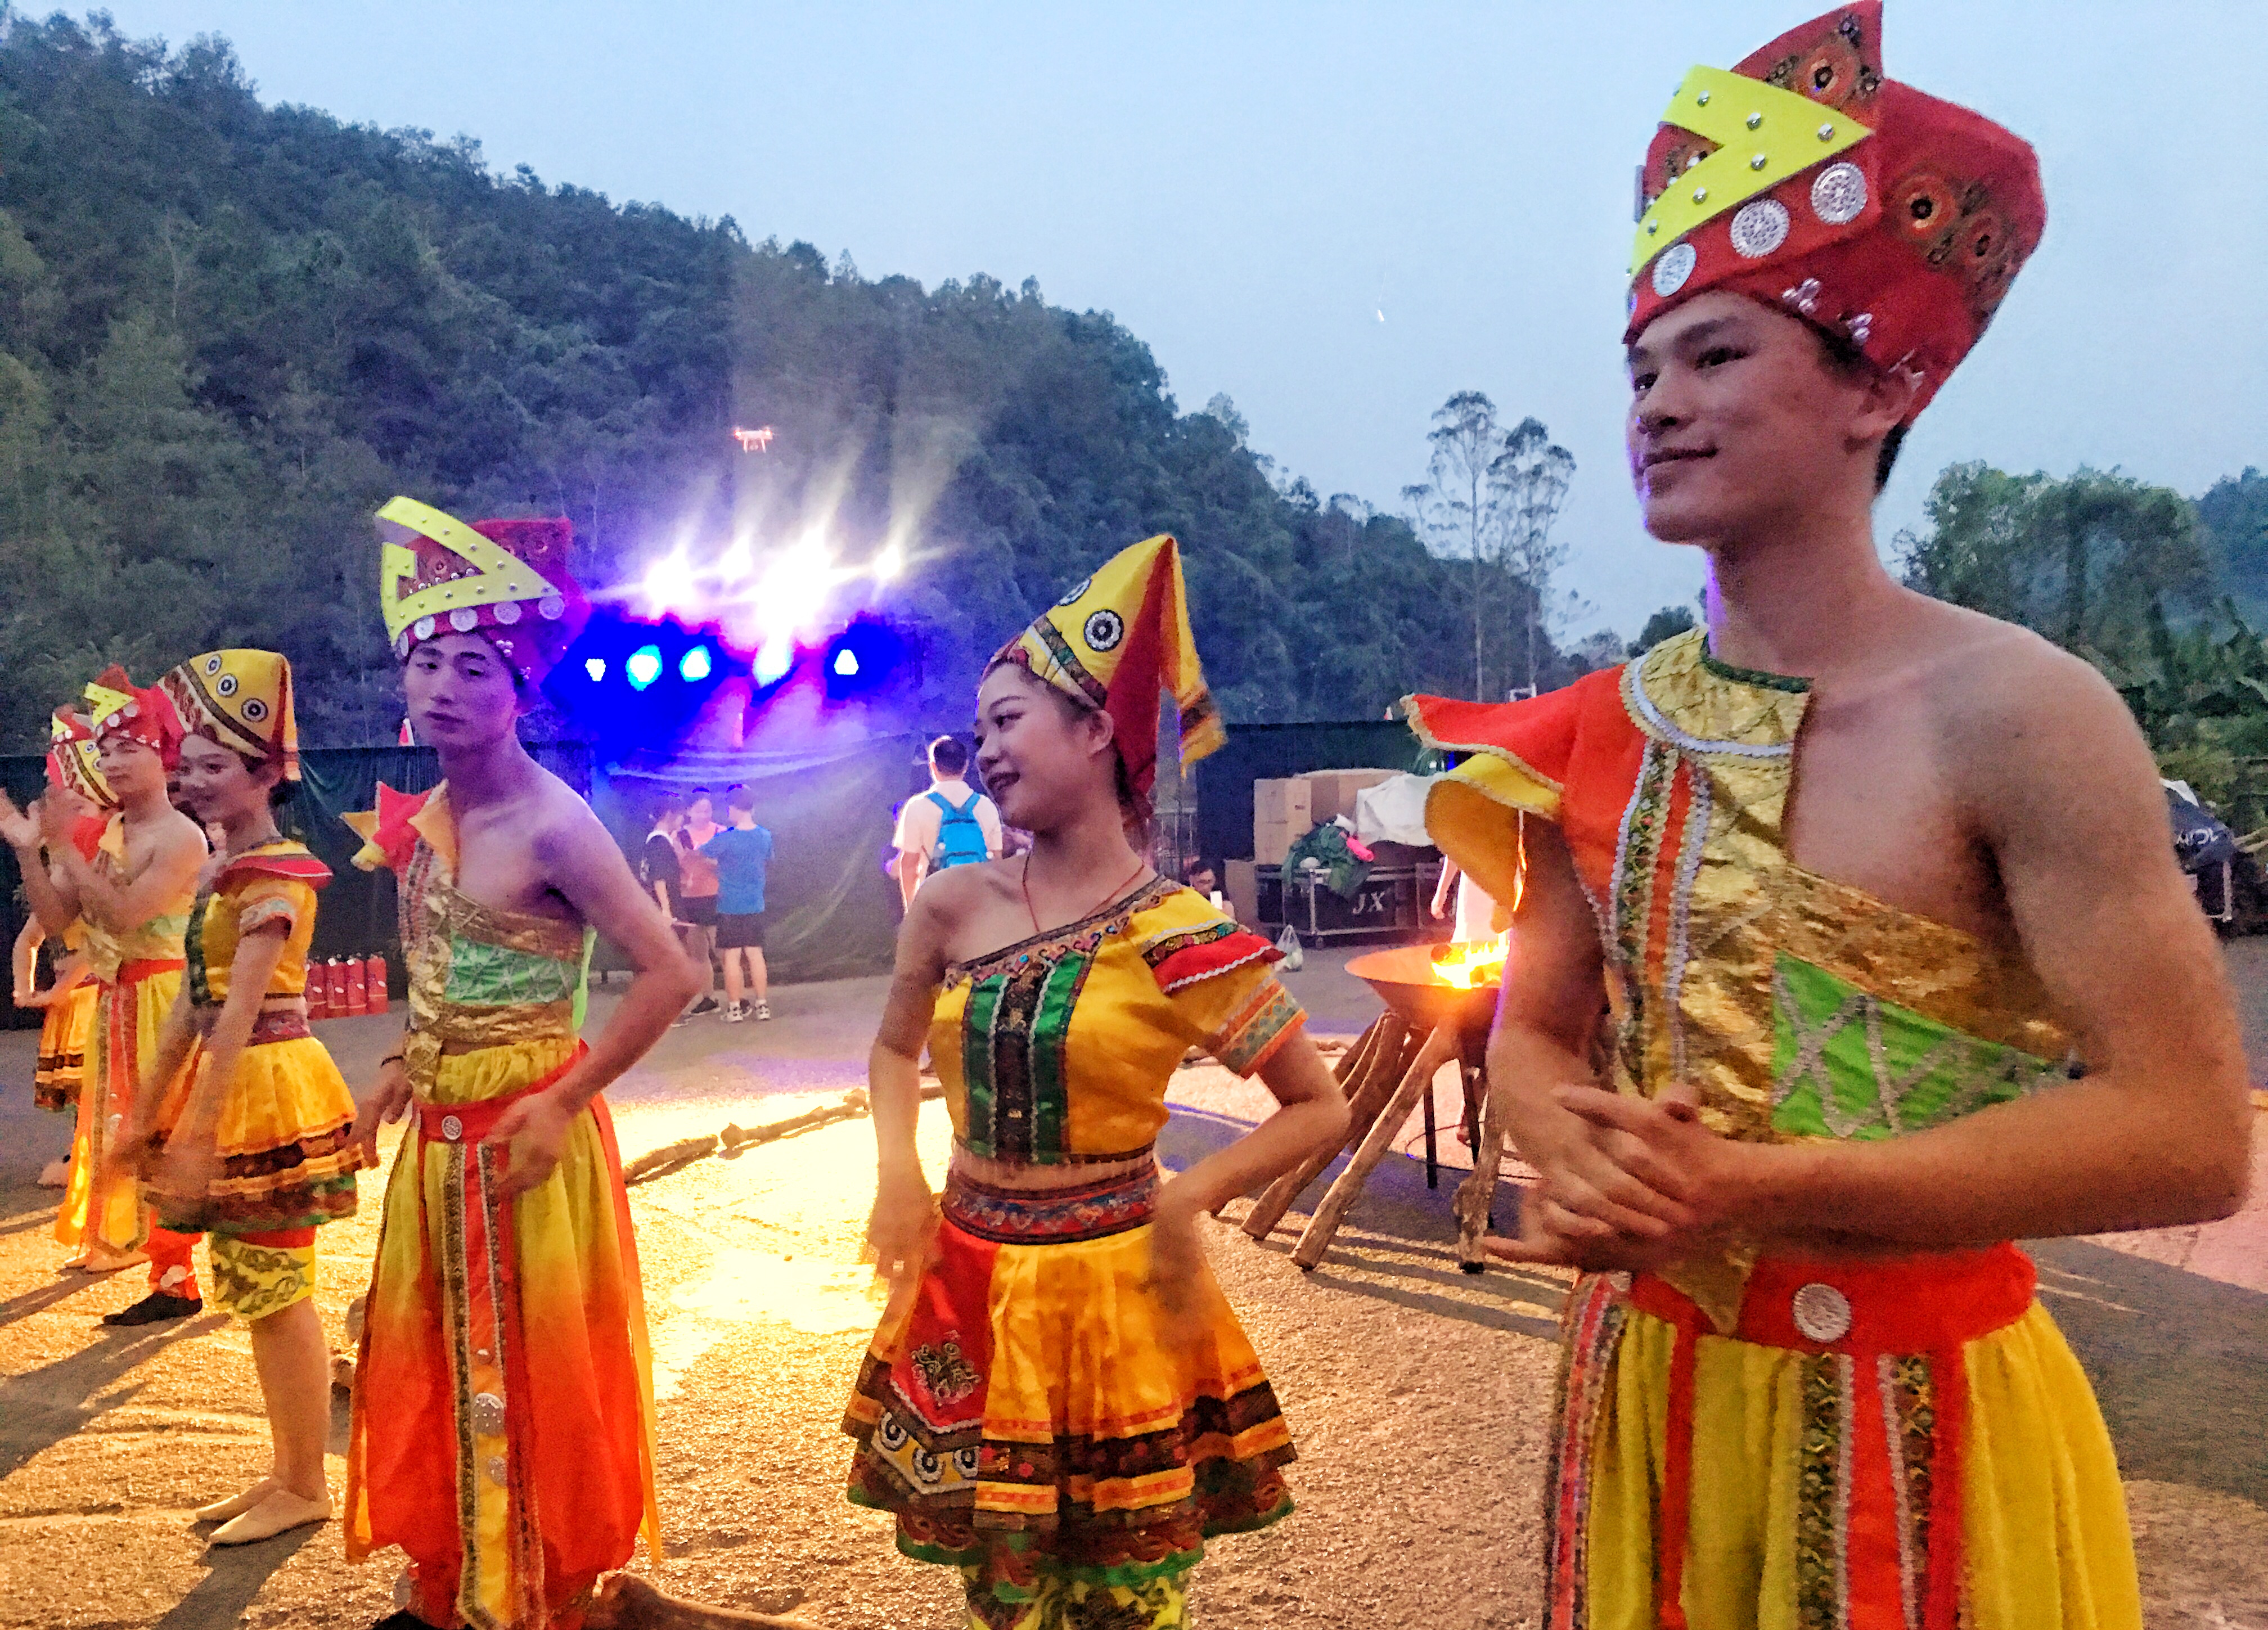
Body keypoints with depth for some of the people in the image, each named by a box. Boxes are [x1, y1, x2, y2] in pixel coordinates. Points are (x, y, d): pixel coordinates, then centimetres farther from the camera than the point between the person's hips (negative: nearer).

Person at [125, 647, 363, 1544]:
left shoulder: (273, 875, -14)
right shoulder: (224, 870, 13)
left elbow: (240, 1013, -20)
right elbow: (193, 1002, 14)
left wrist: (198, 1132, -22)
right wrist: (146, 1110, 14)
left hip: (266, 1092, -9)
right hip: (225, 1090, 9)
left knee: (277, 1295, -1)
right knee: (256, 1292, 15)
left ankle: (307, 1488, 11)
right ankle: (286, 1472, 26)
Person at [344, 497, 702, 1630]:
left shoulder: (551, 824, -18)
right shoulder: (424, 815, 5)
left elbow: (669, 974, -21)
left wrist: (564, 1104, -21)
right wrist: (406, 1062, 7)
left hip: (525, 1127, -7)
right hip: (439, 1128, 8)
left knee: (531, 1369, 6)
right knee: (434, 1360, 17)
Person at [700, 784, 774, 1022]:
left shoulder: (725, 839, -16)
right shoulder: (765, 836, 0)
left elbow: (699, 855, -4)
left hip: (730, 907, -4)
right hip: (756, 906, 5)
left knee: (731, 956, 3)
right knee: (755, 953, 10)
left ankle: (735, 1008, 7)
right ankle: (762, 1005, 12)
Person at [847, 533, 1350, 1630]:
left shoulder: (1179, 941, -12)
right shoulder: (956, 906, -1)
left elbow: (1321, 1109, -5)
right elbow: (894, 1050, 16)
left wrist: (1191, 1196, -16)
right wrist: (899, 1169, -1)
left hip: (1113, 1292, -3)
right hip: (968, 1290, 4)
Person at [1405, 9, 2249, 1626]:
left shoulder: (2015, 714, -16)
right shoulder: (1601, 733, -2)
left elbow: (2188, 1135, -19)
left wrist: (1749, 1185, -26)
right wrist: (1585, 1161, -15)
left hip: (1917, 1421, -4)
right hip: (1645, 1389, 5)